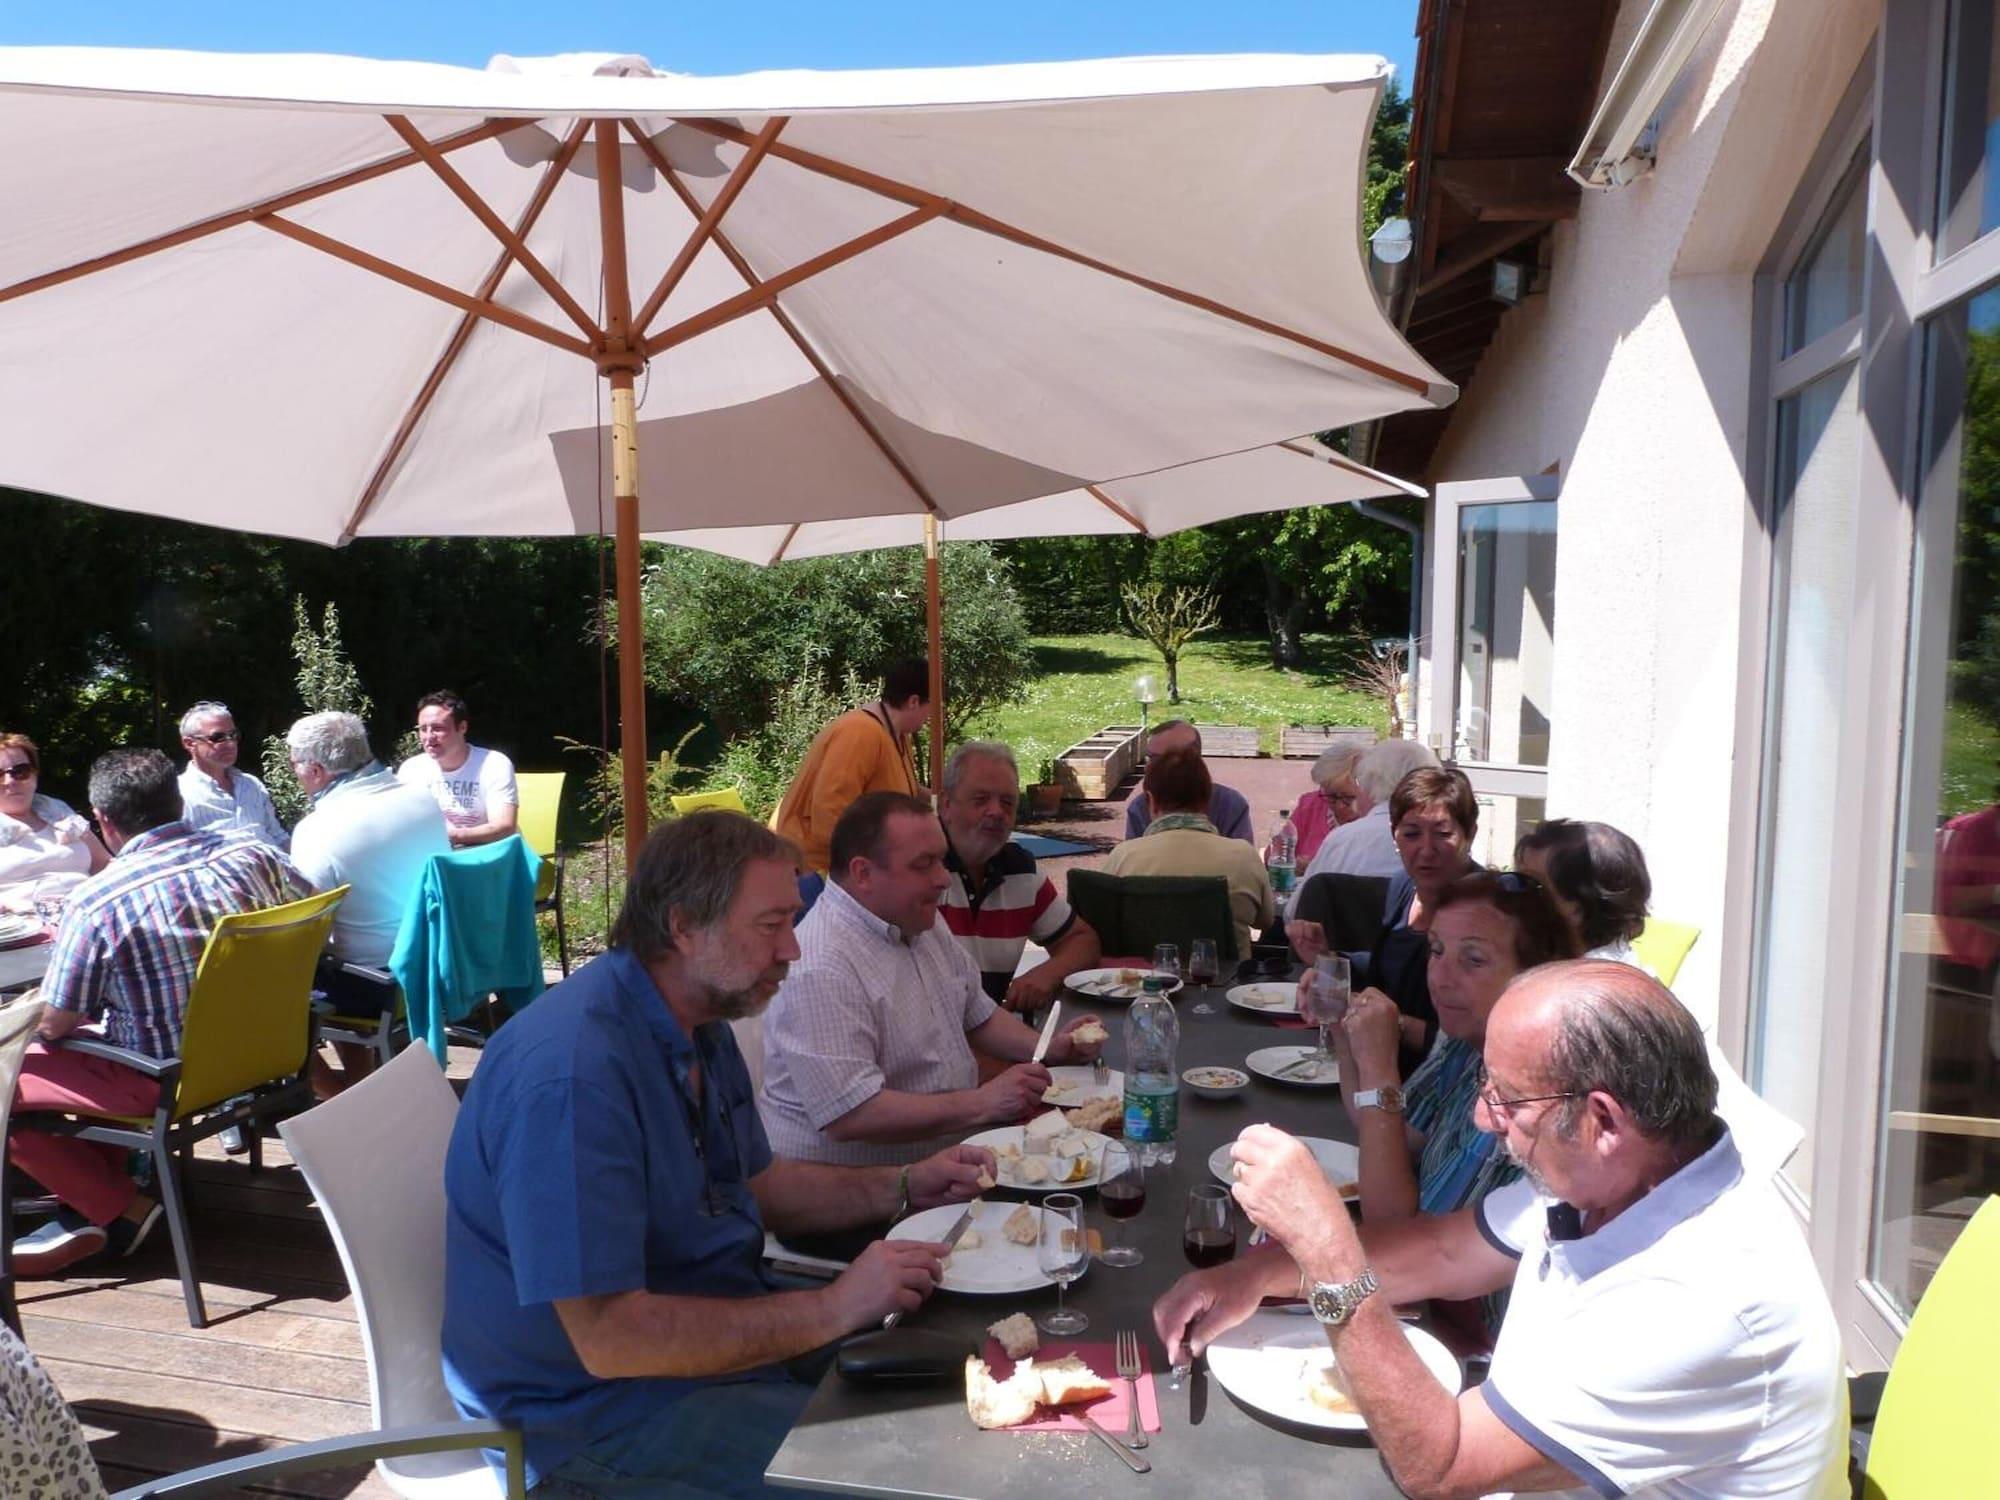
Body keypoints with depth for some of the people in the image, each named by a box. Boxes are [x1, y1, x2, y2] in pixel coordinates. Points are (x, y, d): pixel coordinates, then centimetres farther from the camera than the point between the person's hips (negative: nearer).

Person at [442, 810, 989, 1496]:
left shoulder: (699, 1024, 2)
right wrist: (833, 1308, -26)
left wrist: (903, 1187, 3)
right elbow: (609, 1337, -30)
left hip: (733, 1325, 9)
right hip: (597, 1408, -9)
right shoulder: (572, 1073, -30)